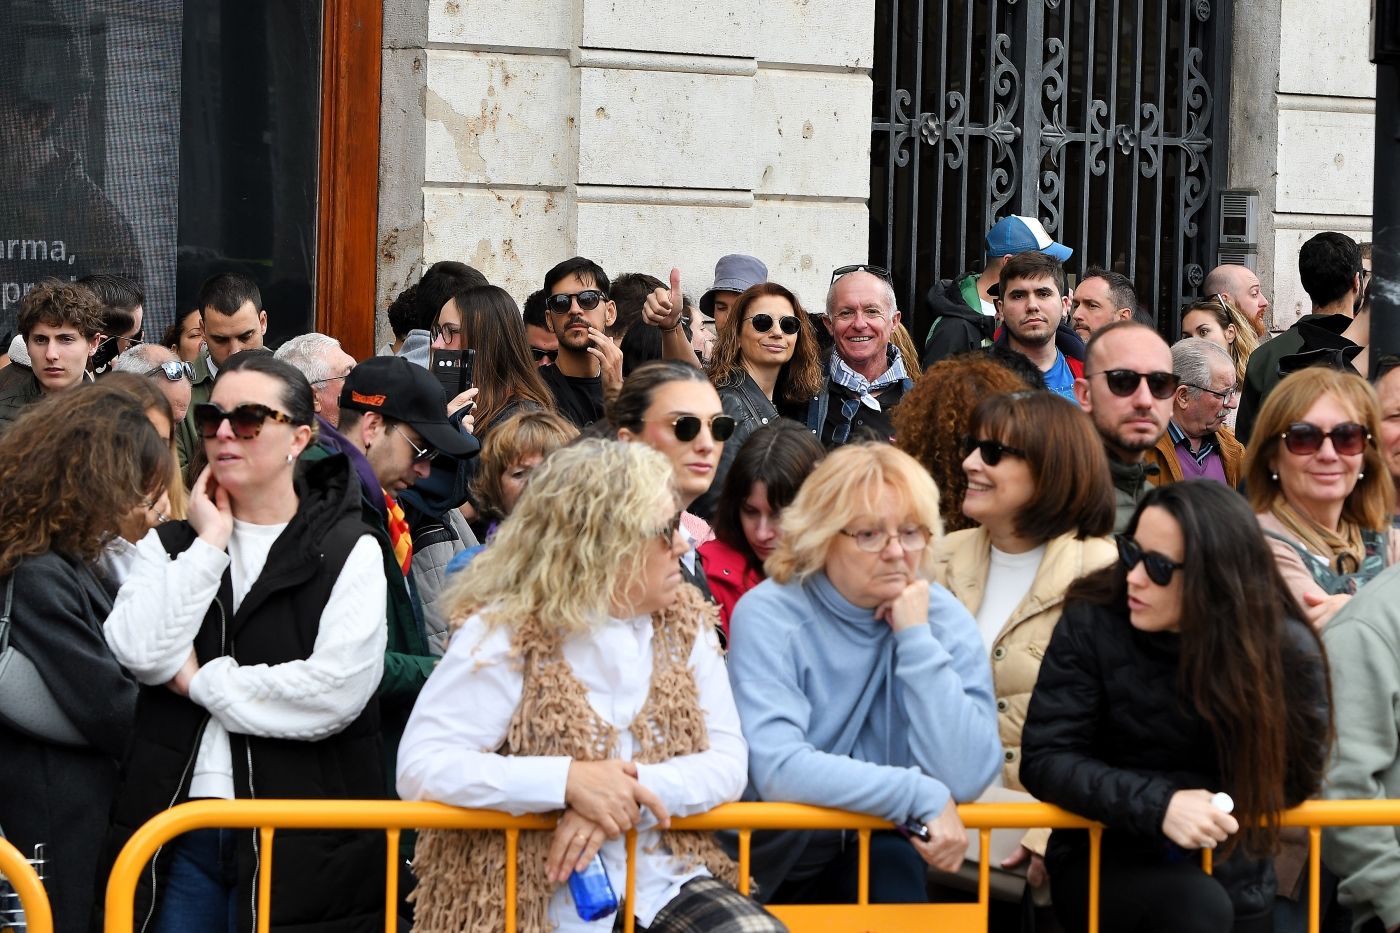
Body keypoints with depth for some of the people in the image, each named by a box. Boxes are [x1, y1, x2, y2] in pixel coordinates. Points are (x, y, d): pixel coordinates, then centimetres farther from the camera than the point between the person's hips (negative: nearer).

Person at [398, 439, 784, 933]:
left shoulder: (685, 622, 9)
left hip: (662, 882, 5)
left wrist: (626, 793, -17)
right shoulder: (505, 633, -6)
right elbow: (420, 766, -14)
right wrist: (569, 781, -23)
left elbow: (727, 761, 2)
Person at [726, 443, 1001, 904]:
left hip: (882, 864, 2)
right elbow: (778, 770, -23)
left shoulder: (945, 620, -1)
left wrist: (917, 638, -16)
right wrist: (922, 797, -25)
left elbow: (965, 777, -14)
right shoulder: (768, 617, -9)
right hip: (779, 857, -2)